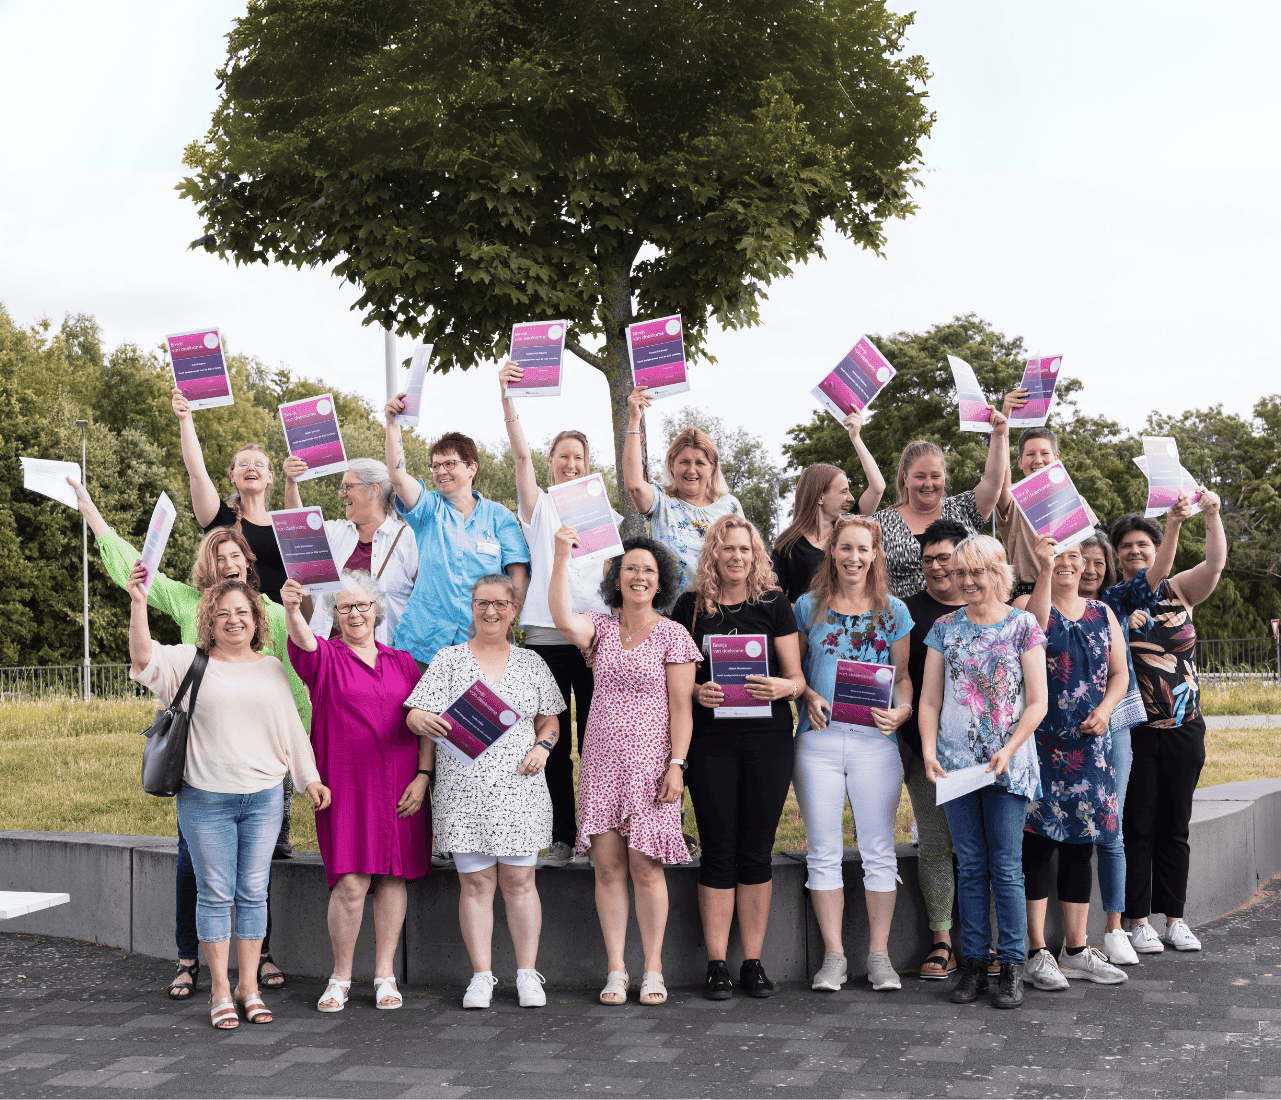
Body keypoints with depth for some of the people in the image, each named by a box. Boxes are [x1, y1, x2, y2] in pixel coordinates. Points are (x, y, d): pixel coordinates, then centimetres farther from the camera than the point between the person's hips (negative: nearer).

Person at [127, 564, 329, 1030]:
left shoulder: (272, 668, 12)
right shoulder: (191, 662, 2)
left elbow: (292, 726, 16)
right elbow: (144, 658, -14)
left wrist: (310, 778, 12)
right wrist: (138, 603, -25)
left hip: (264, 798, 3)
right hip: (206, 799, -3)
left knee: (253, 892, 6)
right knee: (215, 892, 2)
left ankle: (249, 985, 16)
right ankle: (220, 991, 10)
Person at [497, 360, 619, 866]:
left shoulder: (605, 514, 14)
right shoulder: (539, 505, 10)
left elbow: (614, 574, 12)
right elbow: (520, 454, -4)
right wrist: (507, 398, -15)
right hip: (546, 634, 0)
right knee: (553, 740, 1)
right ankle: (562, 837, 8)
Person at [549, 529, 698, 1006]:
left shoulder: (673, 635, 0)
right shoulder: (602, 628, 8)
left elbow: (682, 708, -3)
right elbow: (563, 619, -14)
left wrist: (676, 764, -11)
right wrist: (561, 558, -20)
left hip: (650, 764, -3)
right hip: (602, 762, 3)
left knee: (645, 868, -3)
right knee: (608, 865, 1)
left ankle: (653, 971, 8)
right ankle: (616, 970, 9)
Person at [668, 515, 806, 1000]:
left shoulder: (774, 603, 6)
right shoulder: (690, 606, 5)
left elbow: (797, 677, 6)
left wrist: (783, 687, -16)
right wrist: (694, 691, -12)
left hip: (768, 737, 1)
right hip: (711, 739, 0)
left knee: (757, 850, 5)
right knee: (719, 849, 1)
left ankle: (753, 962, 13)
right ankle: (716, 965, 8)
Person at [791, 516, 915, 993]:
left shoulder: (893, 611, 9)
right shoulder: (809, 606, 9)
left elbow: (904, 674, 9)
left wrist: (902, 710, -10)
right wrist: (808, 696, -7)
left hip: (874, 739, 0)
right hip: (819, 739, 0)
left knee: (878, 850, 3)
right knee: (824, 851, 2)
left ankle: (879, 954, 13)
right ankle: (833, 955, 10)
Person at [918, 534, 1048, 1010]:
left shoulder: (1023, 626, 0)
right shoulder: (945, 628, 9)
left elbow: (1037, 703, -2)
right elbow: (930, 700, 9)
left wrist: (1008, 751, -13)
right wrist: (929, 751, -5)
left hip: (1007, 765, -3)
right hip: (955, 763, 3)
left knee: (1006, 868, -2)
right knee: (970, 867, 7)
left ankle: (1012, 966, 5)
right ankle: (974, 962, 13)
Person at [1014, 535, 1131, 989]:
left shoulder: (1102, 613, 14)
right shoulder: (1027, 603, 0)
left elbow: (1119, 673, 14)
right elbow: (1035, 627, -24)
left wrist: (1105, 709, -4)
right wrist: (1044, 570, -32)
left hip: (1090, 743, 5)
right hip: (1040, 742, -5)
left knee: (1080, 845, 8)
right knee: (1038, 841, -7)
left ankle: (1076, 950, 17)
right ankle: (1037, 953, -1)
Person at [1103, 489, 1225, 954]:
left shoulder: (1180, 591, 8)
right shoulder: (1113, 599, 2)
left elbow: (1216, 562, -8)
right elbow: (1151, 579, -16)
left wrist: (1211, 513, -22)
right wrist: (1174, 519, -27)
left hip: (1183, 728, 3)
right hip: (1135, 729, -3)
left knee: (1175, 826, 9)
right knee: (1137, 825, -1)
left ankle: (1174, 918, 17)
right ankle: (1139, 921, 7)